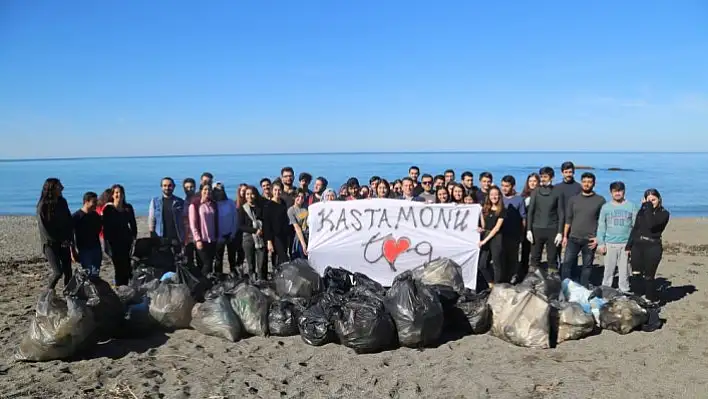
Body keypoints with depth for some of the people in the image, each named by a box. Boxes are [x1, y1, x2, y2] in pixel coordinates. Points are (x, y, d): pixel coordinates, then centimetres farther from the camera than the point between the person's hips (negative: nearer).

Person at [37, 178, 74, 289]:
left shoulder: (62, 202, 7)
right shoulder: (43, 206, -8)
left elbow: (69, 221, 11)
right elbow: (43, 228, -10)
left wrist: (69, 239, -1)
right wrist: (59, 242, -11)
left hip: (64, 243, 5)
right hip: (50, 243, -5)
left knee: (68, 271, 3)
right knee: (58, 271, -10)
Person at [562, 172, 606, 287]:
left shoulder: (600, 200, 1)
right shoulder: (573, 199, 7)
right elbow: (568, 219, 10)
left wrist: (598, 237, -7)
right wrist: (565, 236, 5)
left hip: (590, 240, -2)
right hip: (573, 238, 2)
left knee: (587, 266, 6)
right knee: (567, 263, -3)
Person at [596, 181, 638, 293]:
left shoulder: (631, 207, 4)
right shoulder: (605, 207, 6)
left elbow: (636, 227, 2)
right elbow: (601, 226, 6)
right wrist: (601, 243, 0)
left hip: (626, 244, -1)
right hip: (610, 244, 1)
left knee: (624, 270, 3)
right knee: (608, 269, 5)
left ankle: (624, 291, 11)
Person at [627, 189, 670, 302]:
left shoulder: (664, 213, -3)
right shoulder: (642, 211, 12)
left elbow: (651, 224, -22)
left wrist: (649, 207, -15)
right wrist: (629, 245, 12)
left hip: (653, 247, -5)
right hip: (637, 246, 5)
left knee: (648, 277, -3)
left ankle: (651, 300, 11)